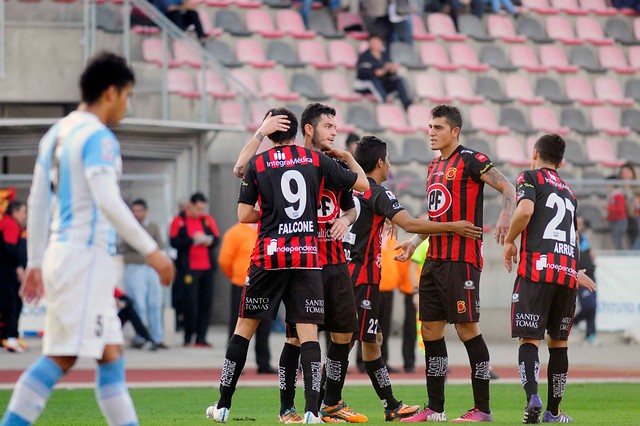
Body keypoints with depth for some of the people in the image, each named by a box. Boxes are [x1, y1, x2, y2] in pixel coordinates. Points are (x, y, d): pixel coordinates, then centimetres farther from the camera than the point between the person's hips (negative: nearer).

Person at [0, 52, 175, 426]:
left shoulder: (56, 134, 16)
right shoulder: (98, 138, -12)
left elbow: (37, 202, 18)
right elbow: (108, 202, -22)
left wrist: (36, 262, 22)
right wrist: (152, 251, -19)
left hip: (61, 253, 10)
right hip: (85, 255, -10)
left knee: (111, 354, 9)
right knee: (62, 357, -11)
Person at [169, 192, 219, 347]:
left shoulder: (208, 220, 12)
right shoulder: (179, 221, 0)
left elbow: (216, 240, 9)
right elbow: (174, 242, -9)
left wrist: (208, 241, -12)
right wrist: (193, 240, -17)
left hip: (207, 267, 4)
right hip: (189, 268, -4)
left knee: (206, 302, 2)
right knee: (190, 302, -6)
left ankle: (201, 337, 6)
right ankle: (188, 338, 4)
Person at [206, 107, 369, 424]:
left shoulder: (256, 165, 3)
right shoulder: (317, 161, 5)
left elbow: (244, 215, 1)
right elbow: (362, 184, 13)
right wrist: (348, 157, 30)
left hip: (269, 255, 0)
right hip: (308, 258, 0)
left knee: (244, 329, 10)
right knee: (308, 333, -2)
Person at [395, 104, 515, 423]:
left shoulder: (470, 160, -7)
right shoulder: (434, 167, 18)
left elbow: (508, 188, -14)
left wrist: (505, 217, -31)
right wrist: (414, 242, 20)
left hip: (462, 259, -9)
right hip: (434, 259, 9)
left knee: (467, 327, -9)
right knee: (430, 329, 8)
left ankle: (482, 408, -5)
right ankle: (435, 409, 13)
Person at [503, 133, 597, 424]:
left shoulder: (530, 178, 7)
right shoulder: (568, 191, 26)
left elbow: (525, 210, -13)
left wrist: (509, 241, 2)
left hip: (537, 268, -5)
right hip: (567, 271, 5)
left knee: (529, 338, -5)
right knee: (559, 341, 13)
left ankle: (532, 396, -28)